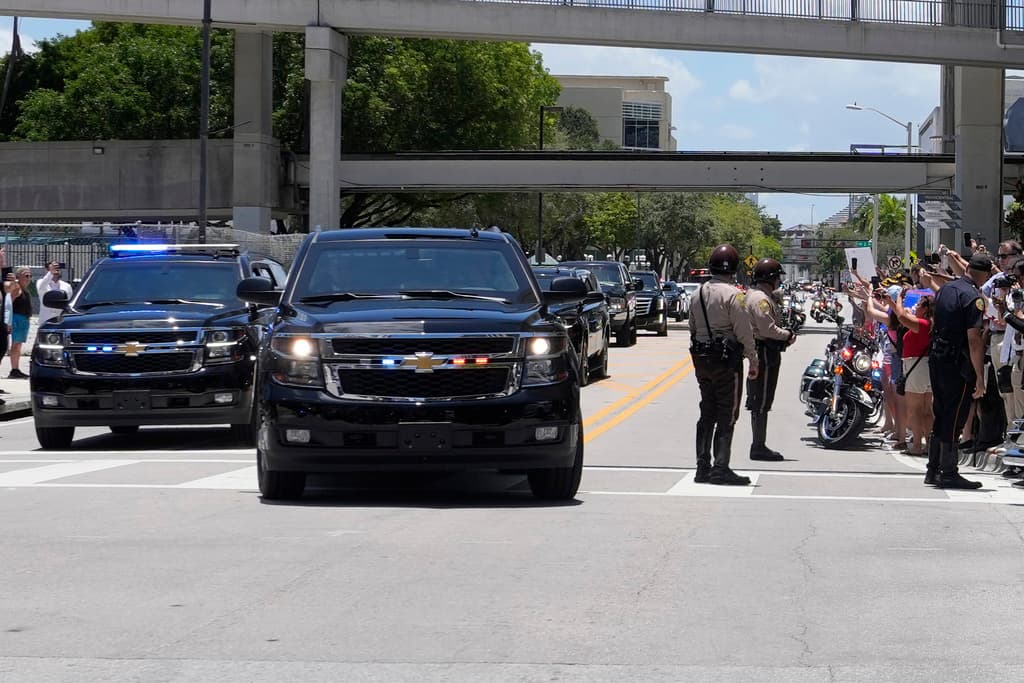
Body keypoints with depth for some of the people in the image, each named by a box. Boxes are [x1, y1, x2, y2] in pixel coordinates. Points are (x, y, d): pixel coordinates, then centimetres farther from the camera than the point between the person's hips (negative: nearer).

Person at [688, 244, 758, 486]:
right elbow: (744, 331, -16)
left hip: (702, 359, 7)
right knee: (726, 416, -3)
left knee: (706, 413, 13)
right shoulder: (733, 294, -14)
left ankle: (703, 467, 14)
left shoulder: (699, 293, 9)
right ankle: (720, 468, -6)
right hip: (727, 361, -7)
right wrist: (753, 361, -8)